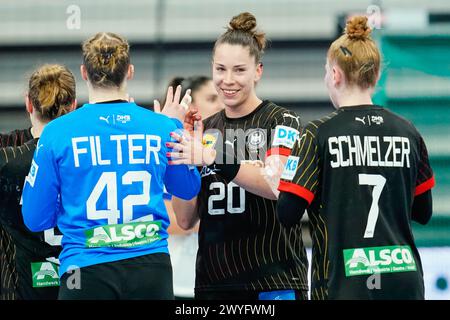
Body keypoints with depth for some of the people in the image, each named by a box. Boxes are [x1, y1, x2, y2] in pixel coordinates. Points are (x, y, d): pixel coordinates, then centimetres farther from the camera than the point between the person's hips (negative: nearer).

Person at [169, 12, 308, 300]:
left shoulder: (281, 122, -1)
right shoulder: (205, 131, 13)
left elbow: (275, 185, -20)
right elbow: (186, 219, 9)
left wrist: (214, 159, -30)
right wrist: (183, 165, -5)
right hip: (213, 282, 4)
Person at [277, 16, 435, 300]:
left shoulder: (319, 135, -7)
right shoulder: (407, 132, 5)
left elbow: (288, 215, -10)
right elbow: (423, 212, 13)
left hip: (344, 285, -4)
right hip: (404, 283, 4)